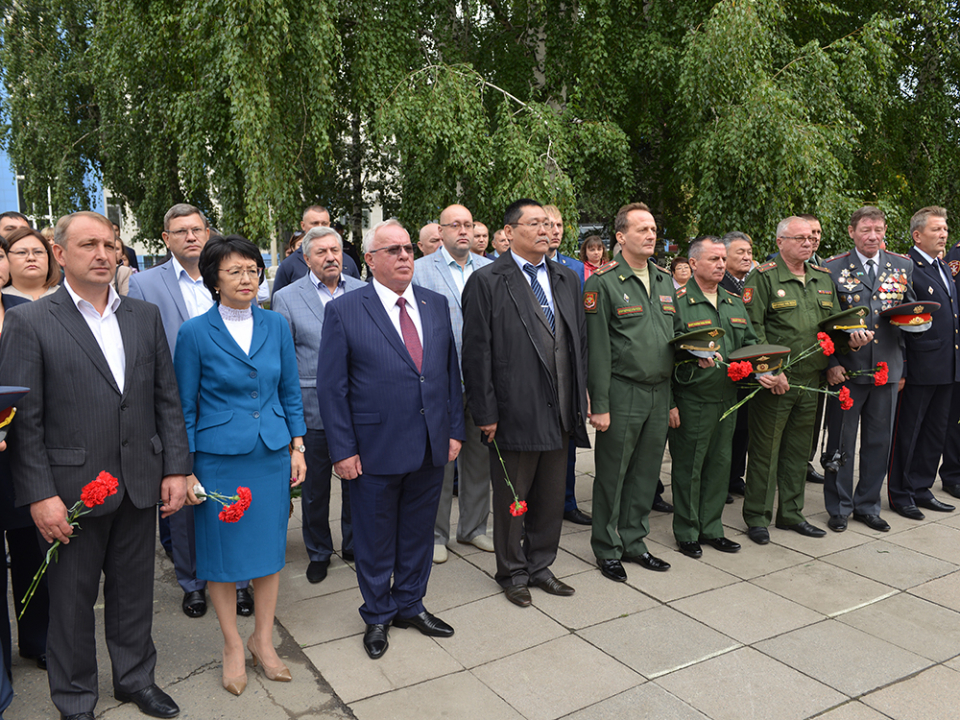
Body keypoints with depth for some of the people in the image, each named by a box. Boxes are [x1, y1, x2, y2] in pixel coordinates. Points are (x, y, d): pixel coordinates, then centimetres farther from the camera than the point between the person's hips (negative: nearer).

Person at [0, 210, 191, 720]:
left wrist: (176, 467, 2)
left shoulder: (145, 316, 6)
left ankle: (136, 678, 38)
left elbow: (166, 398, 7)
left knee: (135, 589, 17)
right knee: (72, 597, 12)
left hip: (140, 483, 4)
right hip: (73, 488, -3)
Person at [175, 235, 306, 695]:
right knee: (222, 552, 8)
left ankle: (263, 640, 30)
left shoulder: (276, 326, 2)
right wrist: (184, 469, -3)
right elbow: (184, 407, -2)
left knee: (269, 546, 11)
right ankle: (232, 646, 29)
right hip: (219, 458, -3)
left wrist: (297, 448, 5)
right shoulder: (195, 333, -7)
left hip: (272, 454, 3)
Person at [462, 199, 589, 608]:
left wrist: (581, 397, 8)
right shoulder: (486, 282, -7)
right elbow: (476, 352, -10)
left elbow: (580, 341, 14)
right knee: (511, 498, 9)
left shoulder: (566, 279, 11)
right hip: (515, 413, -5)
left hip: (559, 412, 6)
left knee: (551, 495, 16)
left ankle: (540, 566, 34)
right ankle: (512, 573, 28)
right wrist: (485, 412, -12)